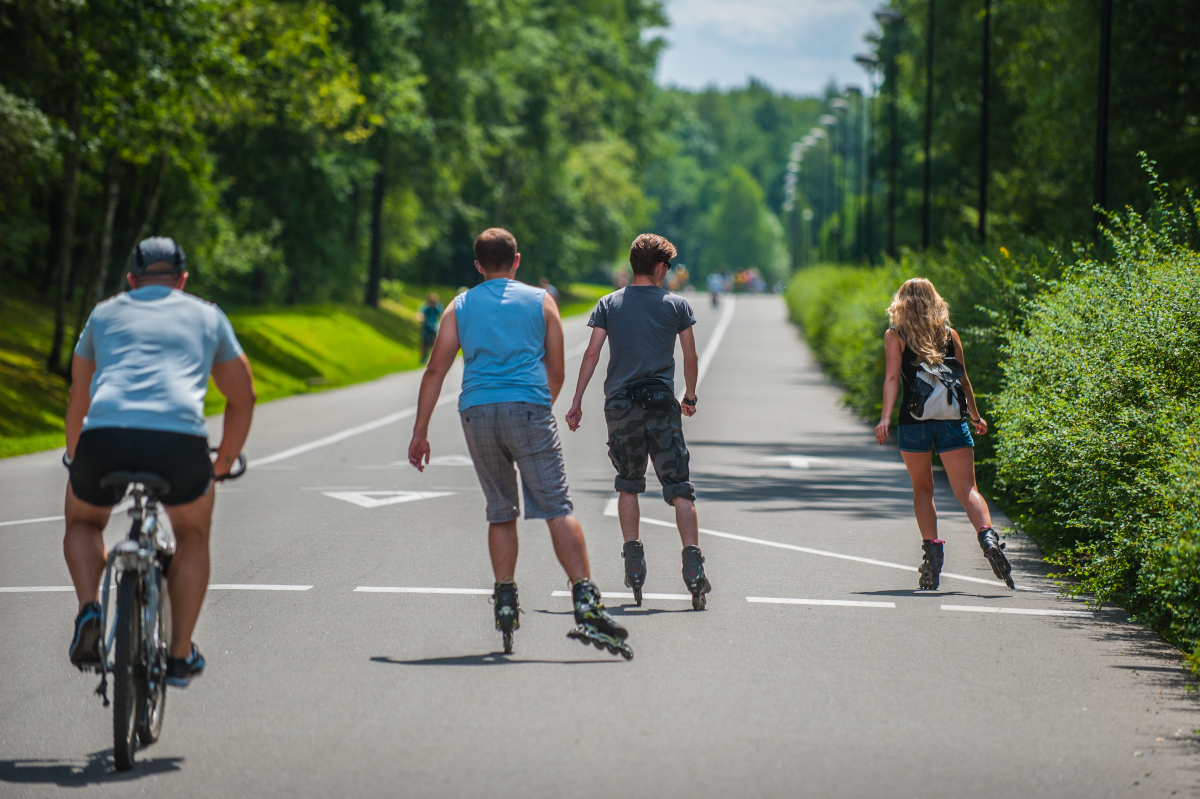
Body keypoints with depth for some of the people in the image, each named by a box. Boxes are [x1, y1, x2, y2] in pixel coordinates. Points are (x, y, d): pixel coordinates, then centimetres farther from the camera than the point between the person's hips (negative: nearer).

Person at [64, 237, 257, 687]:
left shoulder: (105, 314, 28)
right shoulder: (207, 316, 26)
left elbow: (79, 399, 39)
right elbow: (243, 397, 34)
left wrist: (76, 457, 56)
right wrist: (226, 461, 50)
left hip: (104, 440, 1)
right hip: (180, 443, -1)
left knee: (83, 523, 32)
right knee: (193, 535, 29)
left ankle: (88, 610, 6)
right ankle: (180, 656, 24)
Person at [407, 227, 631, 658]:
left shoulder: (460, 307, 16)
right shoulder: (540, 301, 13)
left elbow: (435, 372, 11)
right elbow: (557, 372, 15)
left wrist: (420, 433, 13)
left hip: (477, 413, 2)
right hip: (528, 410, -2)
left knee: (500, 512, 15)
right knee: (557, 508, -8)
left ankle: (505, 604, 10)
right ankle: (586, 604, -20)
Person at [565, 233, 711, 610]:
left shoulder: (609, 304, 6)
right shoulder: (676, 305, 4)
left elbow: (592, 354, 0)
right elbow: (690, 359, 7)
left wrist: (577, 401, 2)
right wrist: (690, 396, 22)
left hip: (619, 405, 2)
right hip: (661, 402, -2)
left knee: (628, 484, 16)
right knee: (679, 487, -2)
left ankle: (633, 565, 10)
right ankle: (692, 563, -14)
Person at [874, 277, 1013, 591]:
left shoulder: (895, 336, 6)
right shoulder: (949, 335, 12)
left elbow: (892, 377, -6)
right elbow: (963, 378, 16)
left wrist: (885, 417, -13)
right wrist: (976, 416, 27)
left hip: (914, 421, -1)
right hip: (952, 422, 1)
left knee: (923, 489, 16)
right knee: (967, 489, -6)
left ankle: (932, 546, 1)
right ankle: (987, 536, -31)